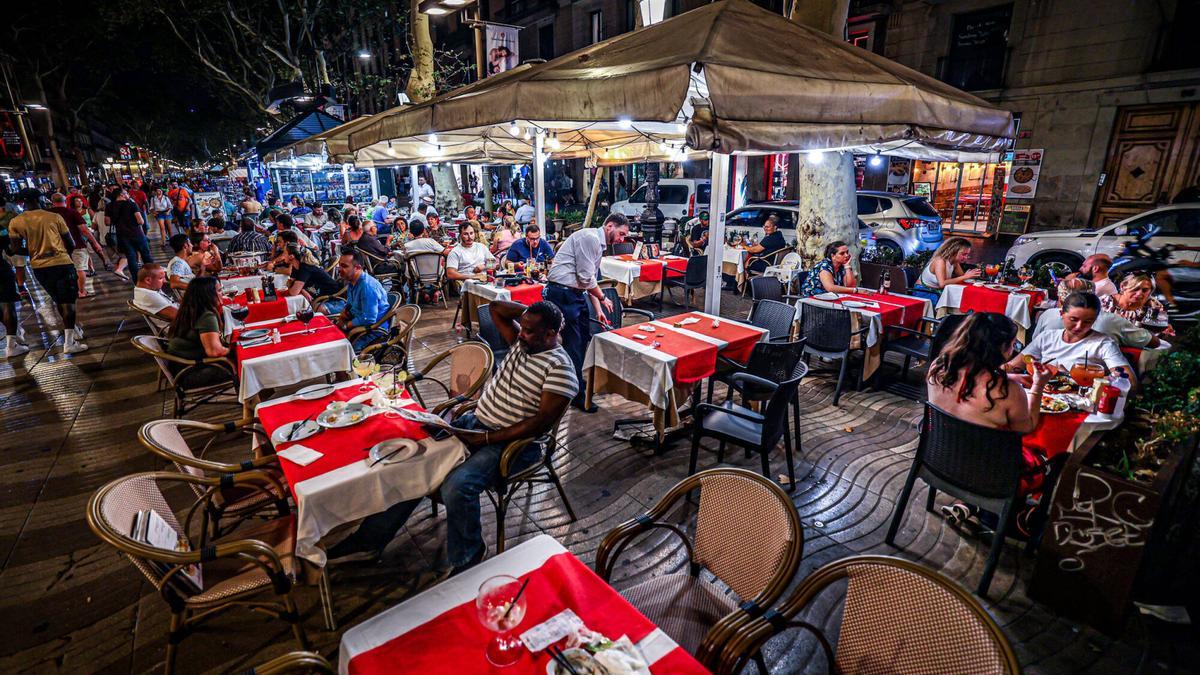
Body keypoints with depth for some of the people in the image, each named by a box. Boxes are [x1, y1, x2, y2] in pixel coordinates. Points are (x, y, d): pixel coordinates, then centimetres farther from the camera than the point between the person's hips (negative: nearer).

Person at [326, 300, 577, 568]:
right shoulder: (522, 342, 7)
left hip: (511, 443, -8)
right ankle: (370, 539, 8)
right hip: (475, 423, 8)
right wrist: (529, 312, 2)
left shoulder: (559, 368, -16)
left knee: (457, 486, -30)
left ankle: (467, 557, -3)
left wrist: (487, 438, -21)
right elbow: (496, 307, 16)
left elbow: (542, 422, -21)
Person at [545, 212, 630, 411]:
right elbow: (585, 278, -18)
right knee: (573, 342, -4)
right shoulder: (590, 238, -14)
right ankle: (576, 395, 8)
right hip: (562, 293, -10)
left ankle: (577, 381, 33)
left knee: (584, 337, 17)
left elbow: (589, 280, 21)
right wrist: (603, 298, -3)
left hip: (576, 293, 10)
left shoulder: (599, 243, 18)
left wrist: (598, 309, 16)